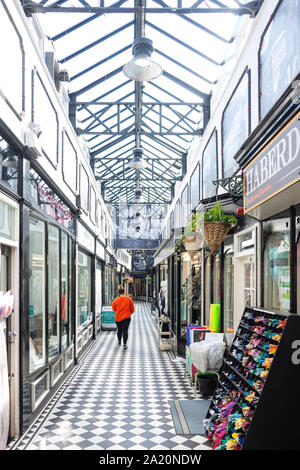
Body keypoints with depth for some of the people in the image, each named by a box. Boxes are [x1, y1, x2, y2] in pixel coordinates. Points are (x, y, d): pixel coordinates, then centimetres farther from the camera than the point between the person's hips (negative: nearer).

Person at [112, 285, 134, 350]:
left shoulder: (116, 300, -9)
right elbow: (132, 309, 0)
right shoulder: (129, 299, -8)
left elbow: (114, 309, 5)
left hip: (118, 317, 1)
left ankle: (119, 342, 36)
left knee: (119, 330, 18)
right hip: (126, 317, -1)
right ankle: (124, 344, -9)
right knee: (125, 330, 0)